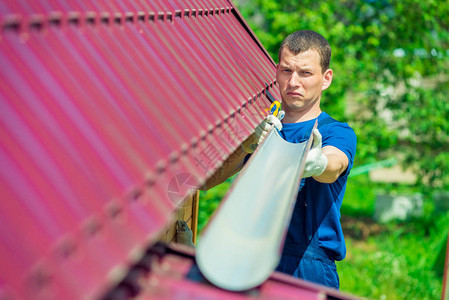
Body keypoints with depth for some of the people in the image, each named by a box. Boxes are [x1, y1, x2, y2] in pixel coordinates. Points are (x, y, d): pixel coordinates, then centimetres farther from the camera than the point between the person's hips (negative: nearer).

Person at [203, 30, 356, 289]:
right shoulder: (260, 128, 17)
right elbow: (206, 180, 4)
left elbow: (333, 167, -18)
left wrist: (317, 164, -40)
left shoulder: (339, 133, 6)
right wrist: (247, 145, -13)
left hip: (309, 271, 0)